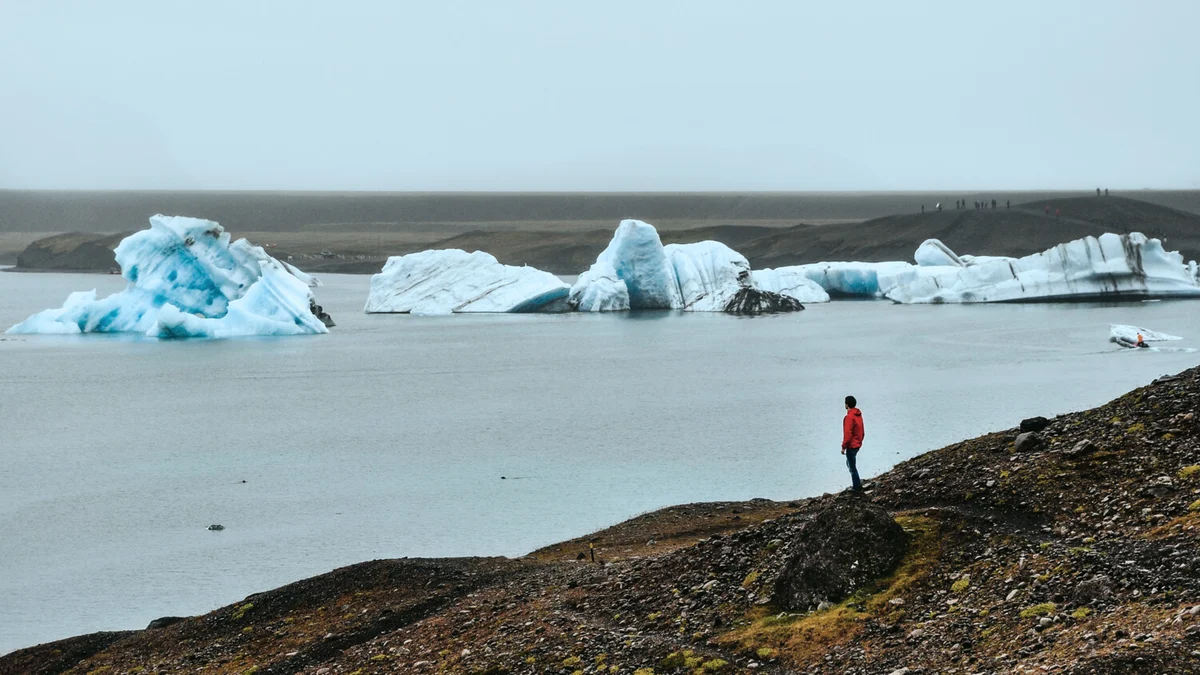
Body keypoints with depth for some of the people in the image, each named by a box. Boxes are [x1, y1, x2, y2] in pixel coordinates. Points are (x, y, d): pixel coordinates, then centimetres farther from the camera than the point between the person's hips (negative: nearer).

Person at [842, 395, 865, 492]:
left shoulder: (849, 417, -22)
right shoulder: (859, 415, 7)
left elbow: (848, 434, -23)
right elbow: (862, 431, 15)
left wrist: (843, 447, -17)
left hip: (851, 445, -9)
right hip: (858, 444, 9)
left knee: (852, 466, 2)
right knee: (849, 463, 22)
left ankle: (857, 487, 9)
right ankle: (857, 483, 24)